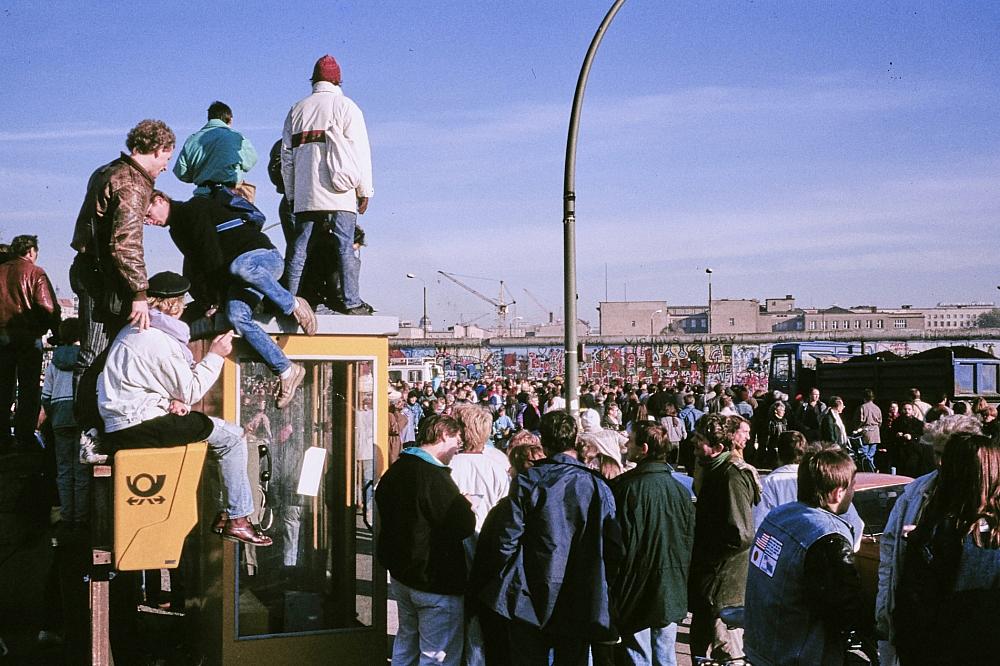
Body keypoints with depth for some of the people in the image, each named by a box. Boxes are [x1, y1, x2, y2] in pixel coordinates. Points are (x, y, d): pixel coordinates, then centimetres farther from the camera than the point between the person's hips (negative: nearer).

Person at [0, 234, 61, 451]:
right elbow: (48, 307, -11)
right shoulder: (35, 272, -4)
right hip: (27, 336, -4)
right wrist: (57, 332, -1)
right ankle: (25, 437, -4)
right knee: (28, 389, 0)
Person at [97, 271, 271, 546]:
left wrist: (174, 399, 3)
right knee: (232, 436, -6)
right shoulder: (159, 341, -17)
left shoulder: (133, 331, 14)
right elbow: (191, 391, -11)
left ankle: (221, 511, 21)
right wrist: (215, 356, -2)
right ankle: (238, 520, -4)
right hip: (138, 428, -10)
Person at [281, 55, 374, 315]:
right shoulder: (345, 107, 3)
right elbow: (360, 151, -2)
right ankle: (351, 302, -6)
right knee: (345, 246, -3)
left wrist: (291, 193, 17)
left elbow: (286, 155, 14)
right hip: (339, 193, -4)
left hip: (304, 194, 4)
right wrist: (365, 191, 2)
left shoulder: (297, 109, 16)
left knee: (299, 247, 4)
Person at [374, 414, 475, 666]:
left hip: (401, 573, 10)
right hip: (436, 580, -10)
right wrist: (466, 506, -3)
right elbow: (463, 527, -25)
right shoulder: (433, 476, -24)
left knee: (406, 645, 23)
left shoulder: (396, 470, 6)